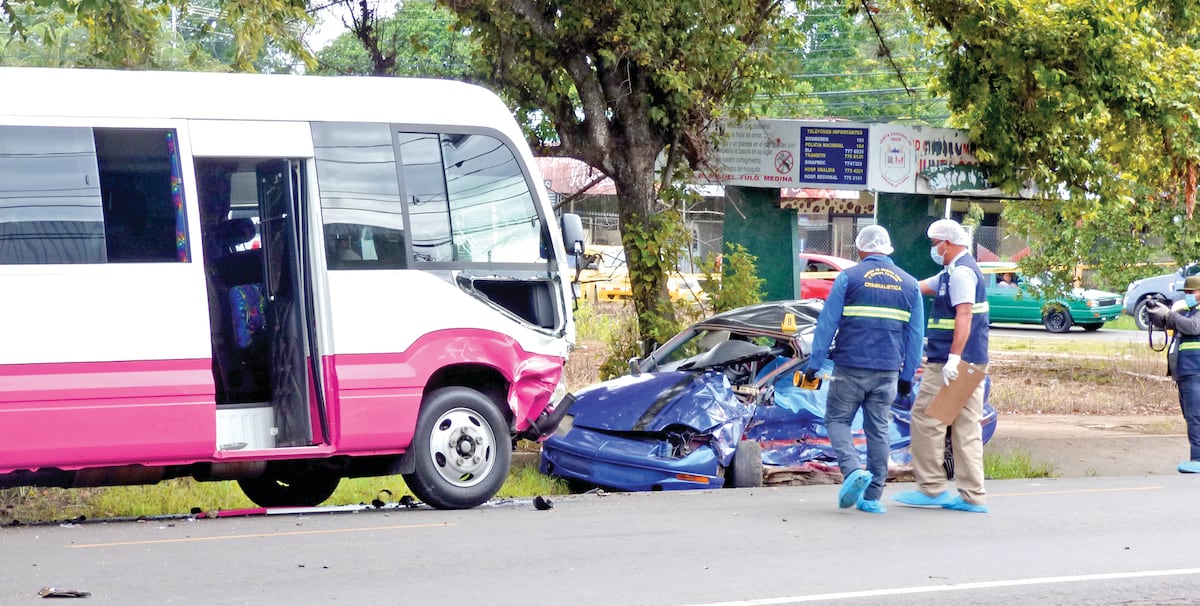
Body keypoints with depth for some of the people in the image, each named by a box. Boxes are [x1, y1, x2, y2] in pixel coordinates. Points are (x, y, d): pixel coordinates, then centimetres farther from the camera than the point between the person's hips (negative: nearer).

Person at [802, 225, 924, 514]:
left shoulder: (848, 278, -2)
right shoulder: (909, 284, 10)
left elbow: (827, 323, -4)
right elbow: (915, 334, 12)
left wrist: (815, 364, 0)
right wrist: (907, 374, 17)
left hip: (850, 367, -3)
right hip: (888, 371, 3)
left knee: (837, 420, 7)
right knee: (878, 429, 8)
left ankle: (853, 471, -16)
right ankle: (872, 497, 8)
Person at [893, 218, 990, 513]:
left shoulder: (962, 272, -12)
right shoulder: (952, 272, 20)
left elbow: (964, 316, -22)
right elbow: (919, 287, 29)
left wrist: (953, 358, -29)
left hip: (950, 364, -10)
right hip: (971, 364, 10)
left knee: (926, 418, -4)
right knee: (966, 427, 7)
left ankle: (931, 488, -1)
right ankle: (973, 496, 6)